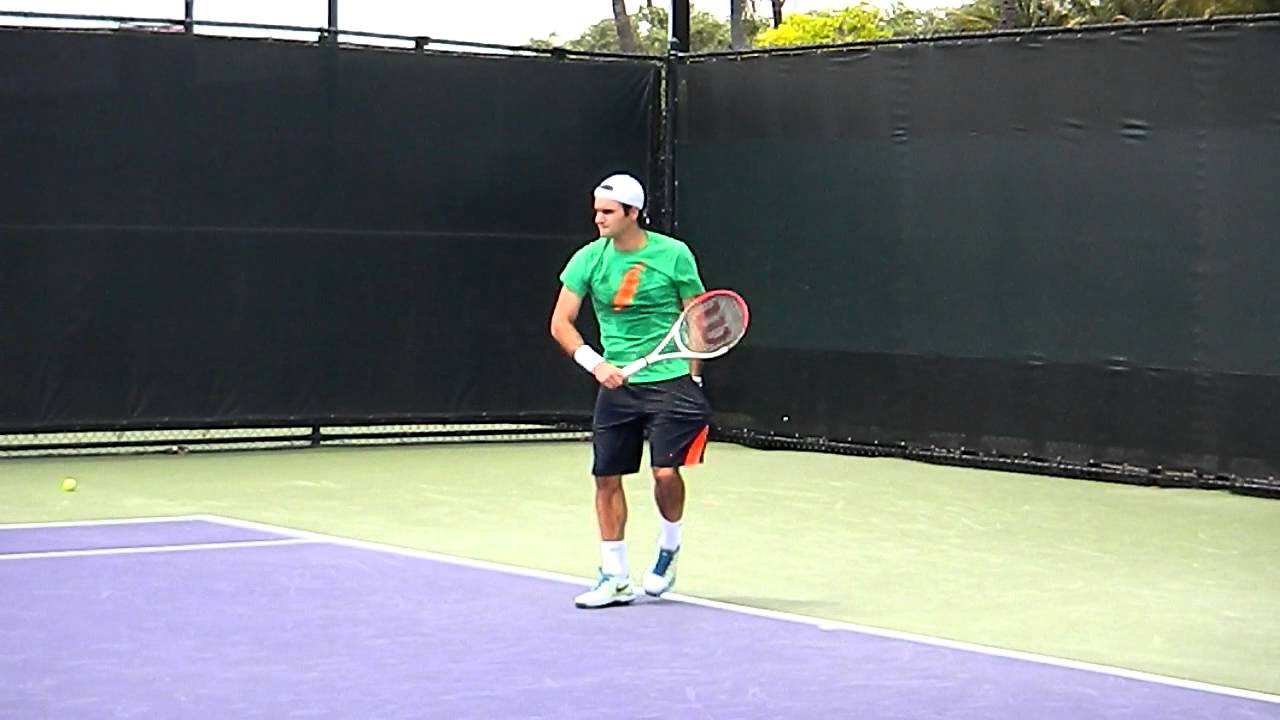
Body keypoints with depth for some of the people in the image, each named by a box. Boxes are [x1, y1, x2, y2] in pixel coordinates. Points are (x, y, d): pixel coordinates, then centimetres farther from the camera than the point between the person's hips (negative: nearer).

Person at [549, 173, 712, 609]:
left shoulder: (674, 255, -5)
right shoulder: (588, 259, 0)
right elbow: (561, 323, 1)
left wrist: (692, 376, -3)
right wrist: (594, 362, -13)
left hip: (670, 381, -3)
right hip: (616, 383, 3)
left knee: (666, 471, -14)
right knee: (607, 476, 3)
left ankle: (669, 551, 15)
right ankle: (615, 578, 15)